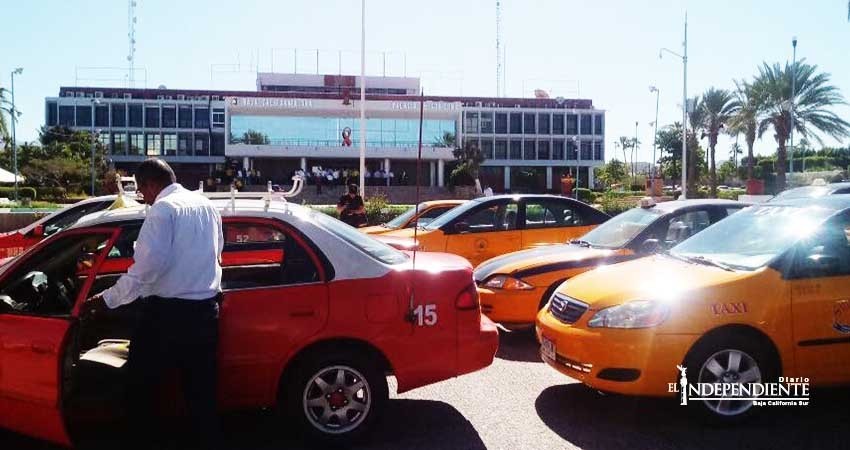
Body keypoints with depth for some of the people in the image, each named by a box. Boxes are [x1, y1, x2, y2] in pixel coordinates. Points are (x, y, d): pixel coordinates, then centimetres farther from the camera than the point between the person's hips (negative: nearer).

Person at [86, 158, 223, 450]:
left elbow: (147, 267, -19)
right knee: (201, 389, 13)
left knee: (141, 385, 13)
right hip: (206, 311, 7)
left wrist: (109, 299, -8)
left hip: (168, 314, -6)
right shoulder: (207, 205, 9)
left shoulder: (163, 210, -13)